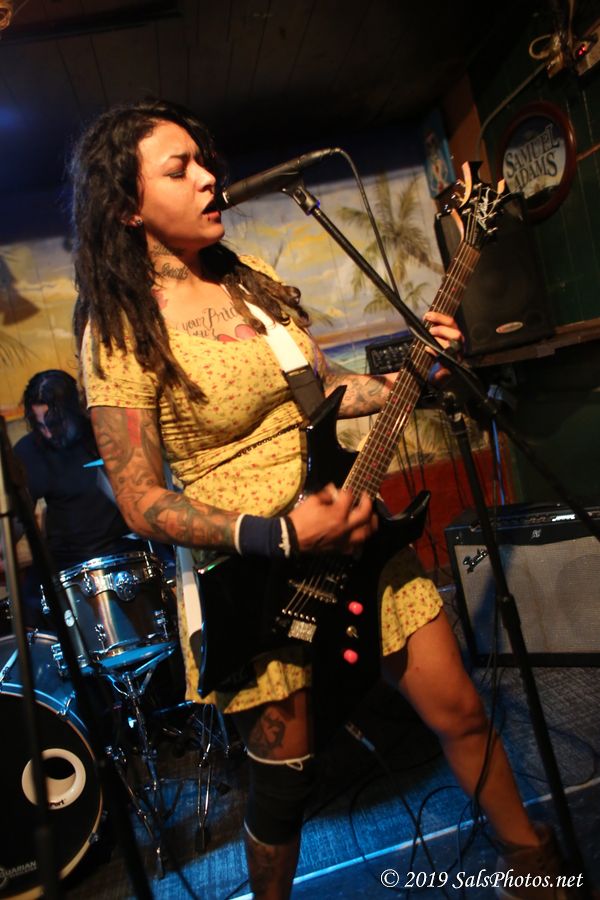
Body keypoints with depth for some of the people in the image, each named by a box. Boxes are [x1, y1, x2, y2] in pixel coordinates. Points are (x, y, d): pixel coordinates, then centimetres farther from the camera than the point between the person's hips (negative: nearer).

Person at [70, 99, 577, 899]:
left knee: (460, 712, 15)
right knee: (286, 774, 14)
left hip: (349, 532, 6)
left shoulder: (249, 278, 7)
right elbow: (142, 502, -14)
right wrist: (281, 536, -23)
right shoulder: (120, 328, -12)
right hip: (252, 571, -5)